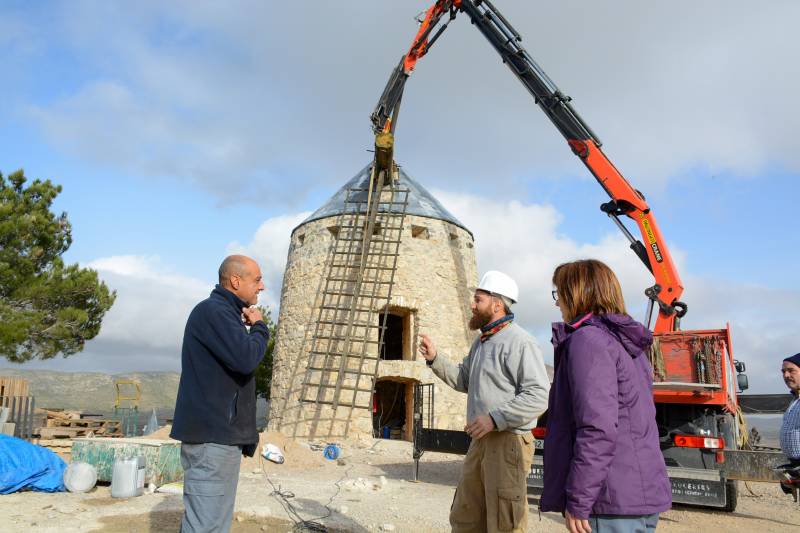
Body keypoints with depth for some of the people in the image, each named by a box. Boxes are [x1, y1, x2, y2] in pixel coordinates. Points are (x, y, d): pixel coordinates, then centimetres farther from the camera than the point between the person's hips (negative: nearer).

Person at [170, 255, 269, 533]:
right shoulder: (213, 310, -13)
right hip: (212, 434, -11)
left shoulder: (223, 313, 20)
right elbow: (246, 359, -23)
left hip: (219, 432, 11)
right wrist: (259, 327, -8)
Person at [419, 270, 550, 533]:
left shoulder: (519, 341, -15)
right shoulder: (481, 341, 16)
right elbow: (464, 380, 22)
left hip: (508, 442, -9)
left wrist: (495, 418, -25)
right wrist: (434, 359, 10)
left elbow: (538, 396, -22)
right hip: (481, 441, 9)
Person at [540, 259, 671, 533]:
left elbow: (597, 428, -23)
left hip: (613, 502, -9)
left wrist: (577, 501, -18)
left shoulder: (587, 340, -14)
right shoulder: (628, 345, 16)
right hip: (643, 494, 10)